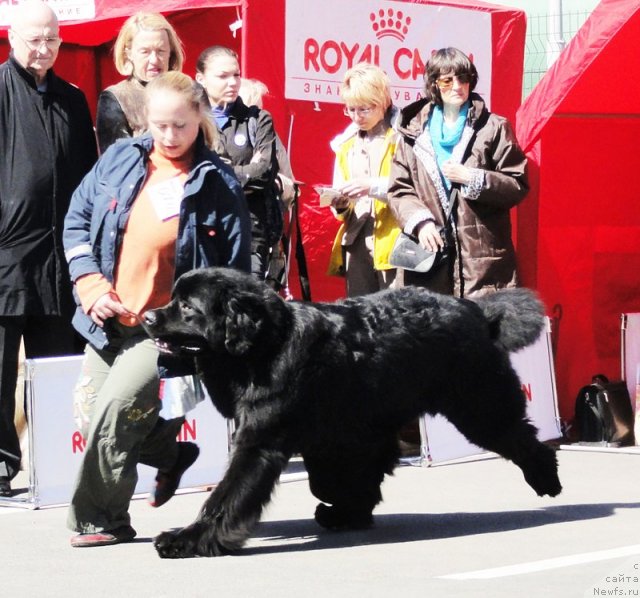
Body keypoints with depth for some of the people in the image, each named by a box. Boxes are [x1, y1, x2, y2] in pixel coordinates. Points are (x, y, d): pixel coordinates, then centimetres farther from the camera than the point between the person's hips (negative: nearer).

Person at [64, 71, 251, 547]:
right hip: (107, 320, 5)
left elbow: (235, 270, -3)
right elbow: (78, 220, 10)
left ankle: (98, 518, -2)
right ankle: (170, 454, 35)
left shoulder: (218, 184, -6)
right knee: (91, 411, 9)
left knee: (116, 408, -18)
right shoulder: (120, 159, 3)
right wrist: (91, 285, -2)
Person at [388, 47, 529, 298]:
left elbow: (518, 186, 4)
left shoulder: (493, 127, 7)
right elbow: (399, 190, 11)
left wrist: (472, 178, -8)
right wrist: (419, 220, -6)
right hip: (431, 254, 2)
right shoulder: (414, 132, 13)